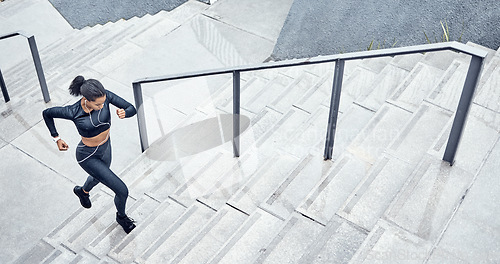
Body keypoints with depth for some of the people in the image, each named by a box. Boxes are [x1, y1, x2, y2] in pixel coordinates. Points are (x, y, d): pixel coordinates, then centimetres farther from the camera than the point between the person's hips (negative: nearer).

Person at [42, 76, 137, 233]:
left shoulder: (105, 96, -25)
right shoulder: (73, 112, -32)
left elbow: (132, 109, -19)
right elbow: (47, 113, -13)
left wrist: (124, 113, -42)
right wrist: (56, 138, -6)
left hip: (105, 148, 5)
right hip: (88, 156, -5)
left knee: (98, 177, 37)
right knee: (122, 191, -5)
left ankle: (83, 191, 74)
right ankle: (121, 217, 30)